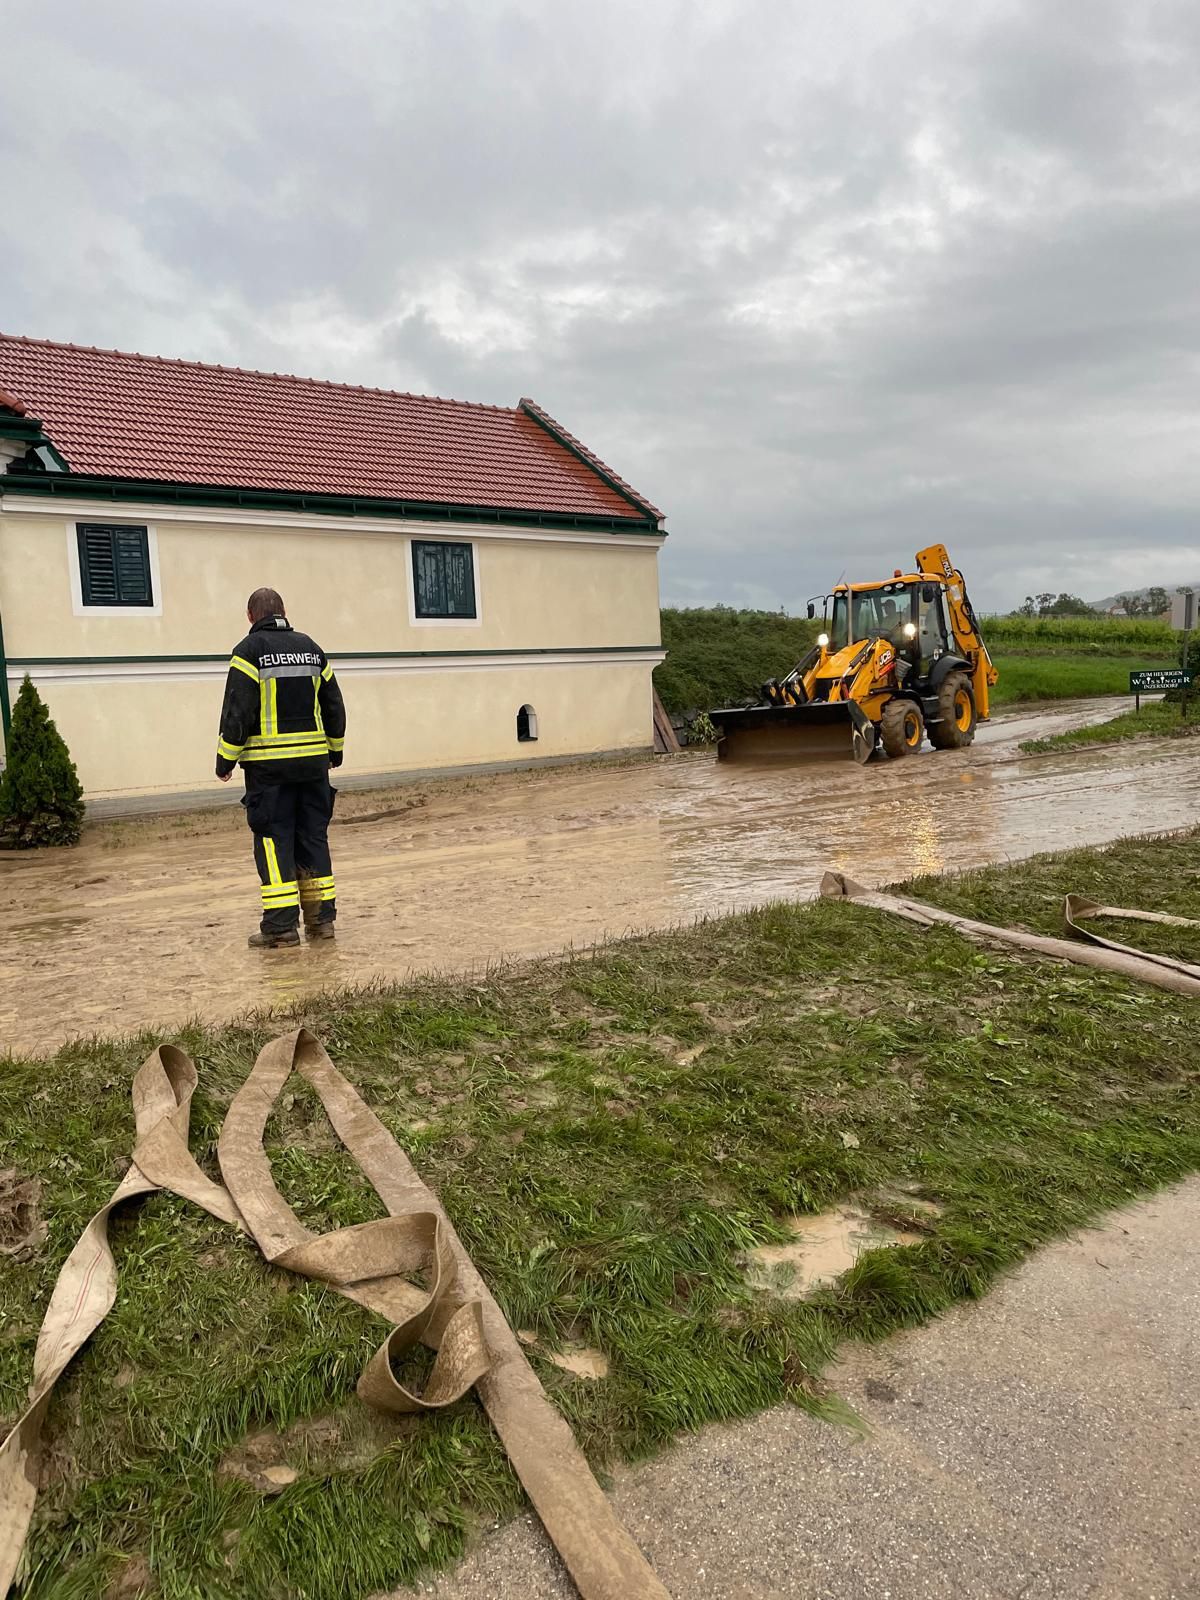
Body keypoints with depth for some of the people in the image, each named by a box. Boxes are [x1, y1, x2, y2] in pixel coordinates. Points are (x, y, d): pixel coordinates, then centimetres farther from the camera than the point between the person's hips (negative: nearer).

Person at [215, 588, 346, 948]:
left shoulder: (249, 651, -5)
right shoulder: (311, 648, 12)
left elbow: (237, 711, -11)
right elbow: (334, 706, 15)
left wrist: (225, 760, -3)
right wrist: (334, 752, 25)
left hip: (268, 766, -5)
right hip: (313, 762, 5)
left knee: (273, 841, -1)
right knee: (313, 838, 10)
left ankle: (281, 925, -2)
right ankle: (322, 918, 13)